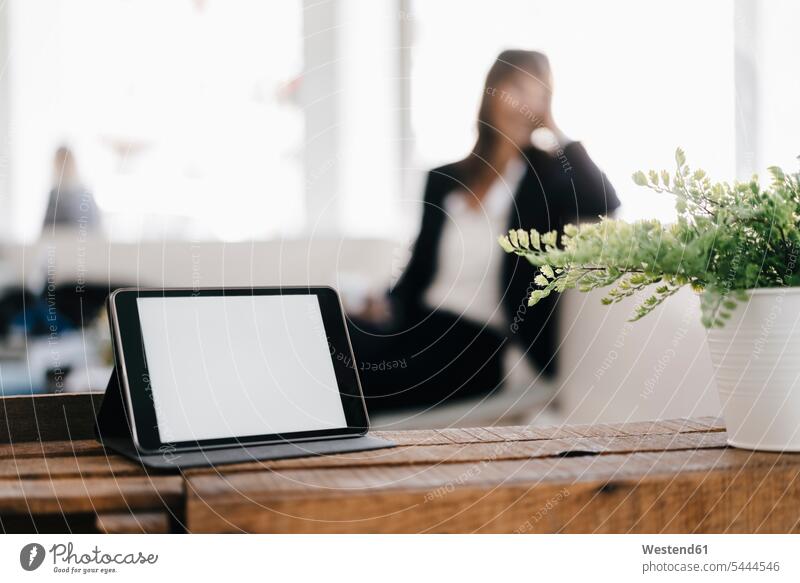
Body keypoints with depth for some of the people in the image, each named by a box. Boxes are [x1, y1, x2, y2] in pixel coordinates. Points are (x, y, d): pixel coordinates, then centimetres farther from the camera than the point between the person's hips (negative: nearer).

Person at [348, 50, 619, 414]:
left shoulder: (548, 179, 6)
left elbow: (606, 205, -16)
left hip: (484, 345, -4)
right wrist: (388, 305, -3)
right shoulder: (445, 179, 18)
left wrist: (554, 131, -5)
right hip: (425, 326, 5)